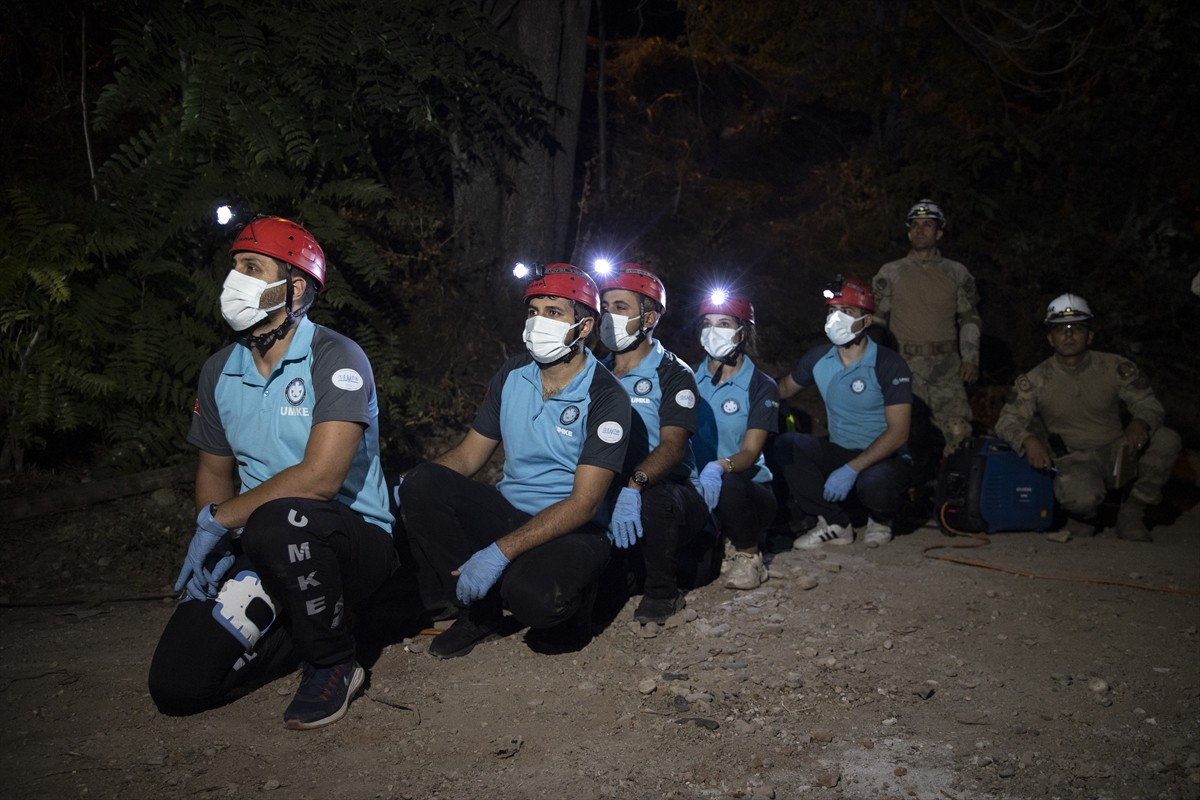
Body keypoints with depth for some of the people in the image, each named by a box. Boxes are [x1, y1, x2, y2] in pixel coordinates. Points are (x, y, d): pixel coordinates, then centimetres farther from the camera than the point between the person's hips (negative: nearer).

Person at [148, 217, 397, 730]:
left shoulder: (335, 359, -15)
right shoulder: (219, 371, 8)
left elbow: (319, 478, -25)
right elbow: (215, 469, 18)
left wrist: (217, 520, -15)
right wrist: (212, 548, 0)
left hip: (352, 539, -5)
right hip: (262, 554, 6)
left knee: (277, 522, -40)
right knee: (177, 686, -11)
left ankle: (333, 664, -12)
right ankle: (302, 625, 16)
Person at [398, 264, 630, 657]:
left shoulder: (605, 397, -14)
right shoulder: (512, 374, 3)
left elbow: (584, 503, -20)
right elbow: (470, 452, 8)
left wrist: (501, 551, -29)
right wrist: (418, 479, -13)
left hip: (571, 530, -5)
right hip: (509, 510, 6)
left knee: (532, 595, -37)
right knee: (421, 486, -19)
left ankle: (567, 610, 2)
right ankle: (480, 611, -5)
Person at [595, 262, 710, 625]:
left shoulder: (674, 374, -5)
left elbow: (672, 445, -19)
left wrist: (634, 486, -38)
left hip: (671, 490, -7)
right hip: (609, 491, 7)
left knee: (654, 500, -39)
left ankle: (662, 592, -10)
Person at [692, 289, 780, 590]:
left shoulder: (761, 386, -3)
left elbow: (751, 452, -13)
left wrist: (720, 467, -35)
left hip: (749, 486, -3)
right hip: (697, 486, 3)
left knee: (727, 485, -38)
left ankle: (748, 553, -8)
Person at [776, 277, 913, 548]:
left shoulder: (889, 365, -16)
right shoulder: (818, 358, -1)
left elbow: (898, 432, -20)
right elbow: (785, 387, 16)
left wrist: (852, 469, -29)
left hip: (884, 457, -5)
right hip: (838, 452, 5)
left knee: (874, 486, -38)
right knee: (786, 445, -21)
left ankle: (880, 518, 3)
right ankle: (835, 524, -6)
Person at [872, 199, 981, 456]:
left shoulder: (957, 273, 13)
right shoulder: (891, 272, 10)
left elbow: (970, 318, 16)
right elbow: (877, 319, 12)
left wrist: (971, 358, 5)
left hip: (947, 366, 1)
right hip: (905, 364, 0)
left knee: (958, 431, -11)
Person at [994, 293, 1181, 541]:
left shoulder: (1117, 368, -2)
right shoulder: (1036, 381, -4)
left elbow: (1149, 404, 0)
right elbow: (1007, 420, -5)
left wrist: (1140, 423, -26)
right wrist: (1028, 440, -29)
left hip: (1117, 454, 3)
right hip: (1073, 460, -3)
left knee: (1167, 440, -24)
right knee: (1080, 497, -37)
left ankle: (1131, 515, -6)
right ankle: (1083, 518, 5)